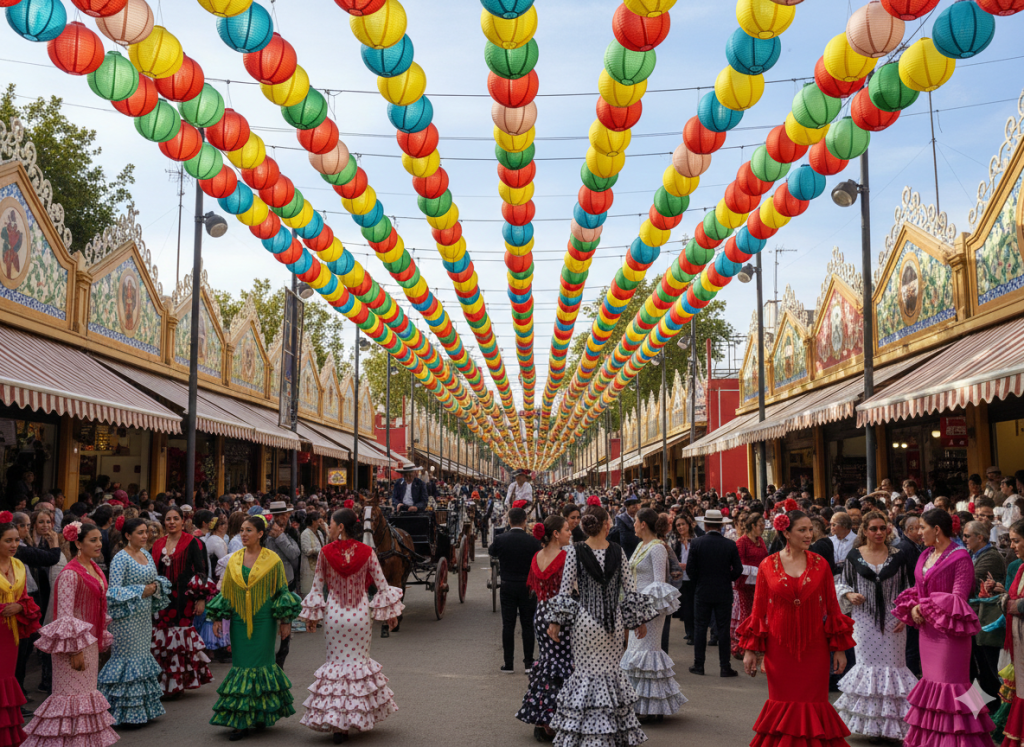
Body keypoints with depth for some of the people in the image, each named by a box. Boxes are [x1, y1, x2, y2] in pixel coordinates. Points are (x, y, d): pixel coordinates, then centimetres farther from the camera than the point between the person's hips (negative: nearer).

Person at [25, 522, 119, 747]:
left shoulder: (94, 569, 9)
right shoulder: (70, 573, -18)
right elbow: (65, 615, -19)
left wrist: (101, 640, 18)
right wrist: (75, 649, -20)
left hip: (90, 641, 9)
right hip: (75, 643, -9)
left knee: (87, 692, 14)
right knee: (71, 695, -3)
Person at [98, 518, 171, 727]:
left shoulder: (146, 555, 10)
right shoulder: (121, 558, -12)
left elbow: (155, 580, 19)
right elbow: (114, 590, -17)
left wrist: (155, 586, -2)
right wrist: (141, 592, -17)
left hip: (145, 616, 8)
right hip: (127, 618, -8)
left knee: (143, 657, 11)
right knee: (129, 659, -4)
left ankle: (143, 708, 18)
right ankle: (126, 713, 4)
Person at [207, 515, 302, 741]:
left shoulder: (272, 560, -2)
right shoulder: (234, 560, 8)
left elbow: (282, 591, 1)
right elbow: (225, 591, 13)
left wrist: (285, 621, -2)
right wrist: (217, 618, 7)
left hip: (263, 621, -3)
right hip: (239, 621, 3)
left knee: (261, 663, -3)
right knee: (241, 665, 1)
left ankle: (262, 714, 9)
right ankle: (241, 722, 5)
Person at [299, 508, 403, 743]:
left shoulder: (325, 552, -9)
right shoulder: (367, 552, -7)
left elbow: (317, 586, -2)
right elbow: (381, 585, -2)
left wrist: (311, 616, 9)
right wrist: (390, 613, 9)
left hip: (334, 614, 0)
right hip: (361, 614, 0)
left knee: (336, 662, 9)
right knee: (360, 660, 14)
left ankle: (336, 723, 5)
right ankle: (359, 715, 19)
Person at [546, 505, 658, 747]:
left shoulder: (575, 551, -6)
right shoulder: (617, 551, -2)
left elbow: (565, 590, -6)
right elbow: (630, 589, 2)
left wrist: (556, 621, 1)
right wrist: (640, 620, 12)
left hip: (586, 621, -2)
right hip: (613, 620, 2)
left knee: (586, 672, 4)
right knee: (611, 671, 12)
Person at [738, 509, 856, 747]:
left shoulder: (820, 564, 2)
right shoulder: (768, 566, 0)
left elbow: (832, 606, 4)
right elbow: (759, 609, 3)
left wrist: (839, 648, 2)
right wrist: (750, 650, 2)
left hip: (813, 647, 0)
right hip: (780, 647, 0)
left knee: (812, 703, 2)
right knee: (783, 704, 5)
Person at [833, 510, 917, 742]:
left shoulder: (898, 556, 2)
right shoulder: (854, 555, 1)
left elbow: (907, 589, 6)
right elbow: (842, 584, 9)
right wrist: (849, 595, -12)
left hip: (892, 621, 0)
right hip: (864, 620, 0)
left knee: (892, 663, 0)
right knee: (867, 663, 2)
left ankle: (891, 722, 11)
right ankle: (869, 722, 12)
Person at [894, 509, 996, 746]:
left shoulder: (960, 557, -12)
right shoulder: (926, 556, 11)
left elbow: (958, 598, -17)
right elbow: (917, 590, 16)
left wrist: (925, 608, -14)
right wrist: (913, 608, -4)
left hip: (949, 631, -8)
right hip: (927, 630, 8)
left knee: (950, 682, -5)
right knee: (930, 681, 12)